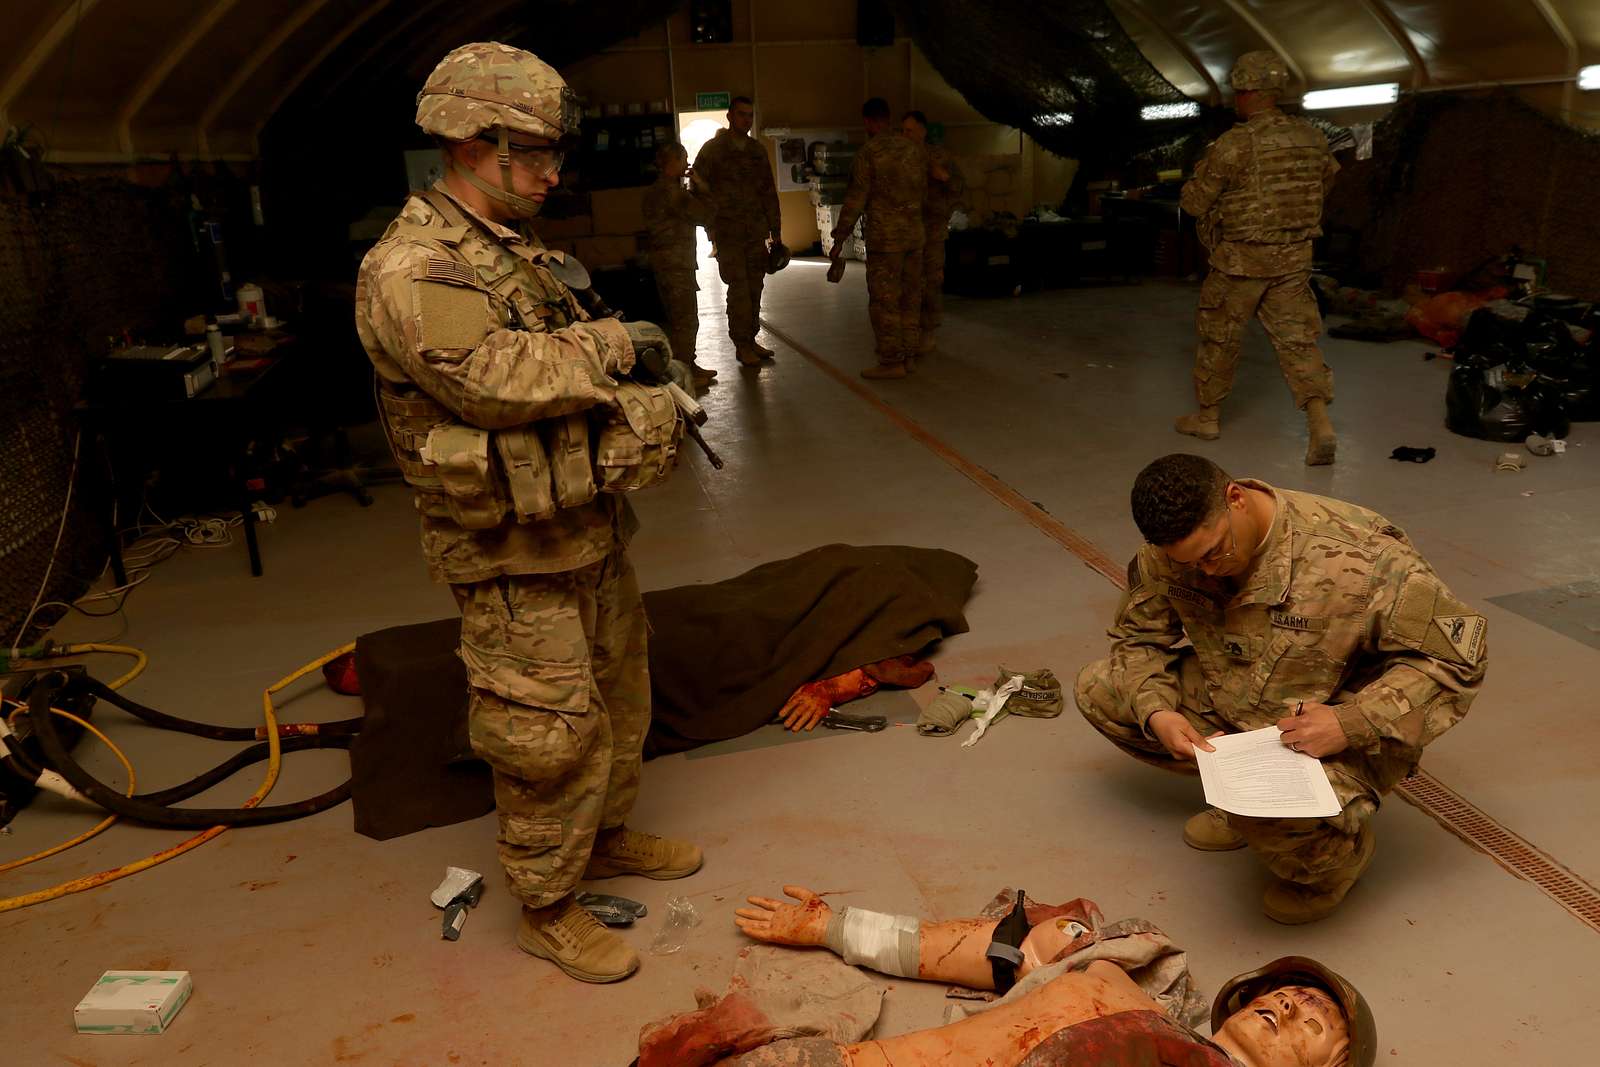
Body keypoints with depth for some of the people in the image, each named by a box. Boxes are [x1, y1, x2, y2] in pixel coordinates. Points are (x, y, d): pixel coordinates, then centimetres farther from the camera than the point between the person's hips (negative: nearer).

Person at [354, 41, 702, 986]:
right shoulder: (408, 273, -17)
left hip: (591, 530, 9)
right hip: (514, 559, -9)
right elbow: (500, 378, -30)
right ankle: (547, 909, 23)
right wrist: (610, 342, -17)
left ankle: (606, 835, 44)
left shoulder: (527, 256, 11)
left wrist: (644, 408, -6)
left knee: (618, 697, 22)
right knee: (551, 732, 2)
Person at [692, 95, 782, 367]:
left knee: (755, 286, 5)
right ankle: (741, 345, 0)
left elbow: (769, 191, 15)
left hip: (756, 230, 5)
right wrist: (711, 225, -8)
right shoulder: (713, 149, -1)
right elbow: (699, 188, -2)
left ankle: (751, 340, 15)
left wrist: (775, 230, 12)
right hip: (728, 232, -5)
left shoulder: (757, 149, 13)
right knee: (739, 288, -8)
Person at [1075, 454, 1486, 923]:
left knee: (1272, 816, -38)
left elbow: (1459, 654, -20)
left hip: (1344, 738, -6)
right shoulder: (1171, 552, -13)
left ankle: (1340, 851, 3)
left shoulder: (1361, 557, -29)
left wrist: (1352, 723, -33)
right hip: (1230, 708, 7)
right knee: (1096, 688, -2)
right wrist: (1157, 713, -19)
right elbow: (1138, 637, 3)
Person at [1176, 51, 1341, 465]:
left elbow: (1194, 203, -9)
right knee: (1297, 339, 4)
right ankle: (1320, 424, -10)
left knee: (1219, 338, 12)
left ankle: (1207, 416, 26)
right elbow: (1327, 180, 22)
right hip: (1294, 260, 5)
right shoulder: (1311, 137, 3)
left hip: (1241, 260, -5)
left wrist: (1202, 171, 10)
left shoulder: (1233, 144, -16)